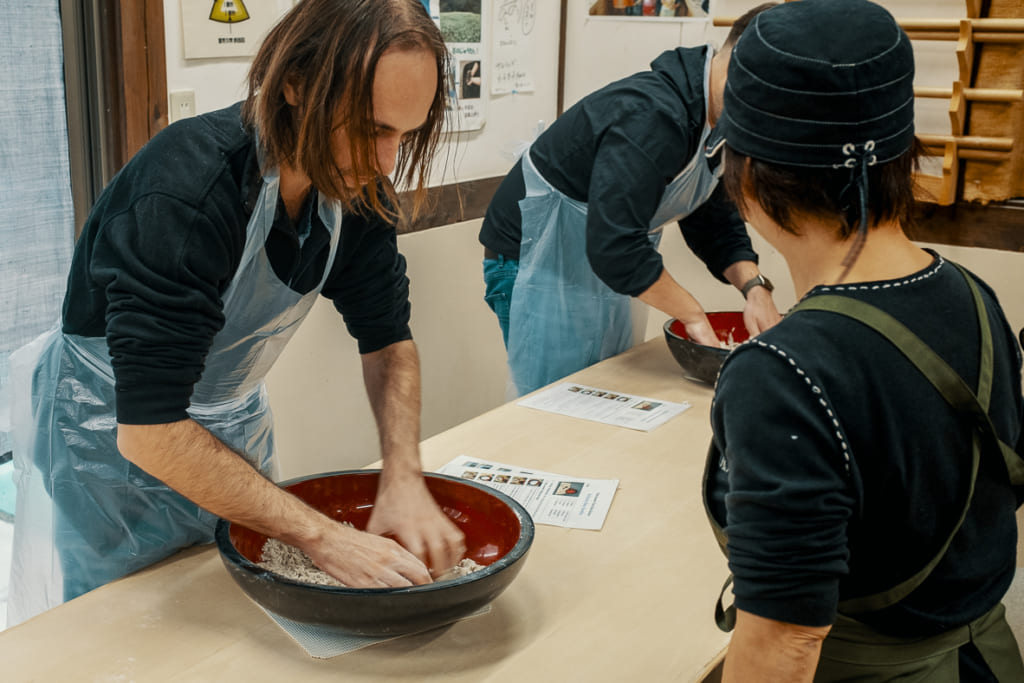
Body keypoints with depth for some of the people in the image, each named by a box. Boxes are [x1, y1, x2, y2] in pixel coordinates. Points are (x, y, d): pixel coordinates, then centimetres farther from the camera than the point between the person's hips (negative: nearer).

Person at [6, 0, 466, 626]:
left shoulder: (355, 184, -14)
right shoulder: (185, 192, -35)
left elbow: (388, 339, -3)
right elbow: (150, 431, -36)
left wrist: (404, 478, -19)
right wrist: (322, 537, -37)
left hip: (234, 422, 6)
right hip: (111, 434, -6)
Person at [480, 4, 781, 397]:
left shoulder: (717, 126, 2)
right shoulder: (651, 116, -30)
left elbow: (716, 223, 8)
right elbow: (613, 244, -36)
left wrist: (754, 286, -10)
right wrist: (691, 313, -25)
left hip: (603, 270, 10)